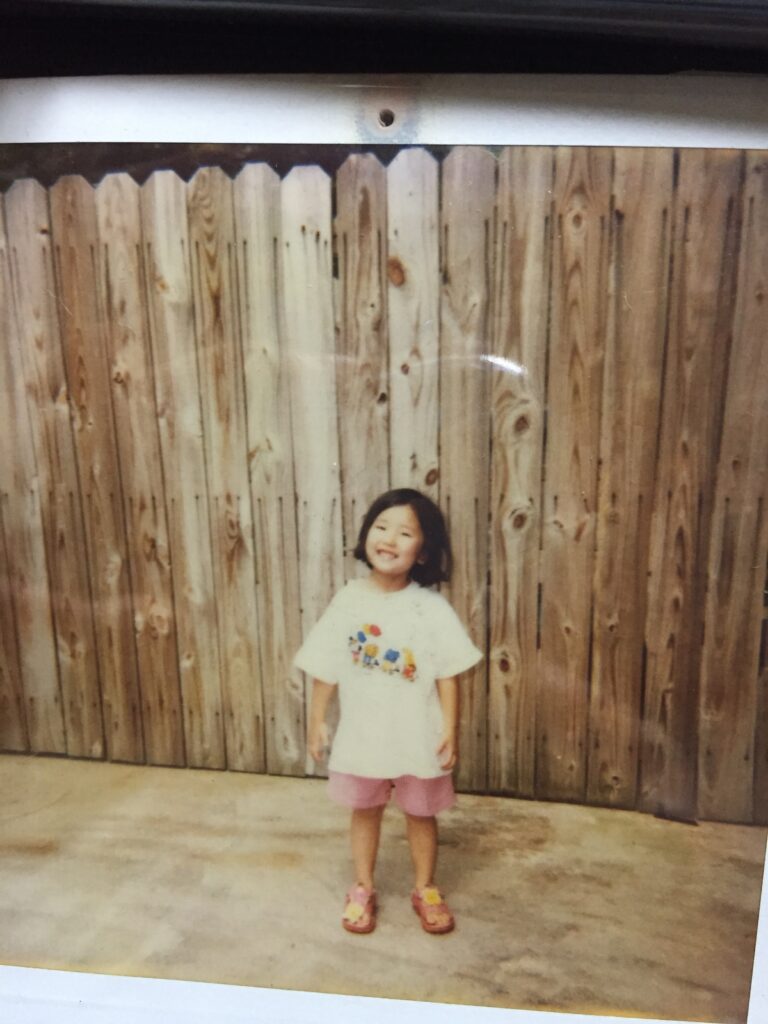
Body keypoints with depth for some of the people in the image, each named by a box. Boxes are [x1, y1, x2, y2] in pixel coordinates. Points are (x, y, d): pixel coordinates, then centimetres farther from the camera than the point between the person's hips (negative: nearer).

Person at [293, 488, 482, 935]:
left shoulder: (432, 608, -14)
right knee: (365, 812, 20)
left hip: (418, 735, -1)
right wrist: (317, 721, 1)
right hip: (362, 733, 1)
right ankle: (363, 890, 41)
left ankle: (426, 890, 41)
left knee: (421, 814, 18)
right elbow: (326, 670, -2)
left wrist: (450, 728, -10)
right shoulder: (348, 601, -10)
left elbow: (447, 674, -9)